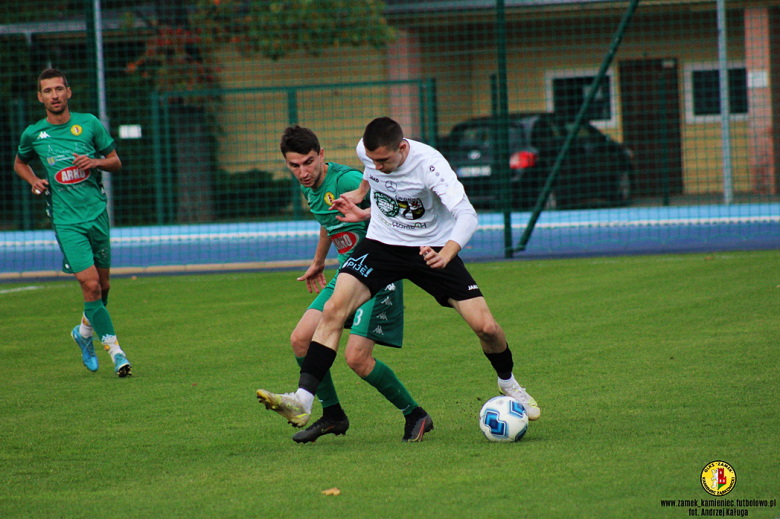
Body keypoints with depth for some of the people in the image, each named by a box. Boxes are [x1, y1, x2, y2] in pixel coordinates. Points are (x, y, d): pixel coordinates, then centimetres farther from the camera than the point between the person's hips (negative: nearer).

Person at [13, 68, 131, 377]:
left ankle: (84, 331, 38)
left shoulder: (89, 124, 1)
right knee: (90, 283, -15)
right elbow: (20, 163, 20)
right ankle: (113, 349, -8)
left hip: (96, 212, 2)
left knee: (103, 284, 11)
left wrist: (96, 162, -12)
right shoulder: (33, 134, 1)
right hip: (66, 219, -2)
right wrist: (34, 181, 0)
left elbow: (116, 162, 9)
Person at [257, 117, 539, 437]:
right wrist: (364, 212, 4)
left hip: (431, 248, -3)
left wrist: (446, 254, -53)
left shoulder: (428, 163, -27)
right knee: (333, 309, -22)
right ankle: (302, 401, -25)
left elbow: (466, 215, -36)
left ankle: (508, 383, 26)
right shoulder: (366, 151, -12)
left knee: (486, 327, -8)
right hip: (382, 243, 3)